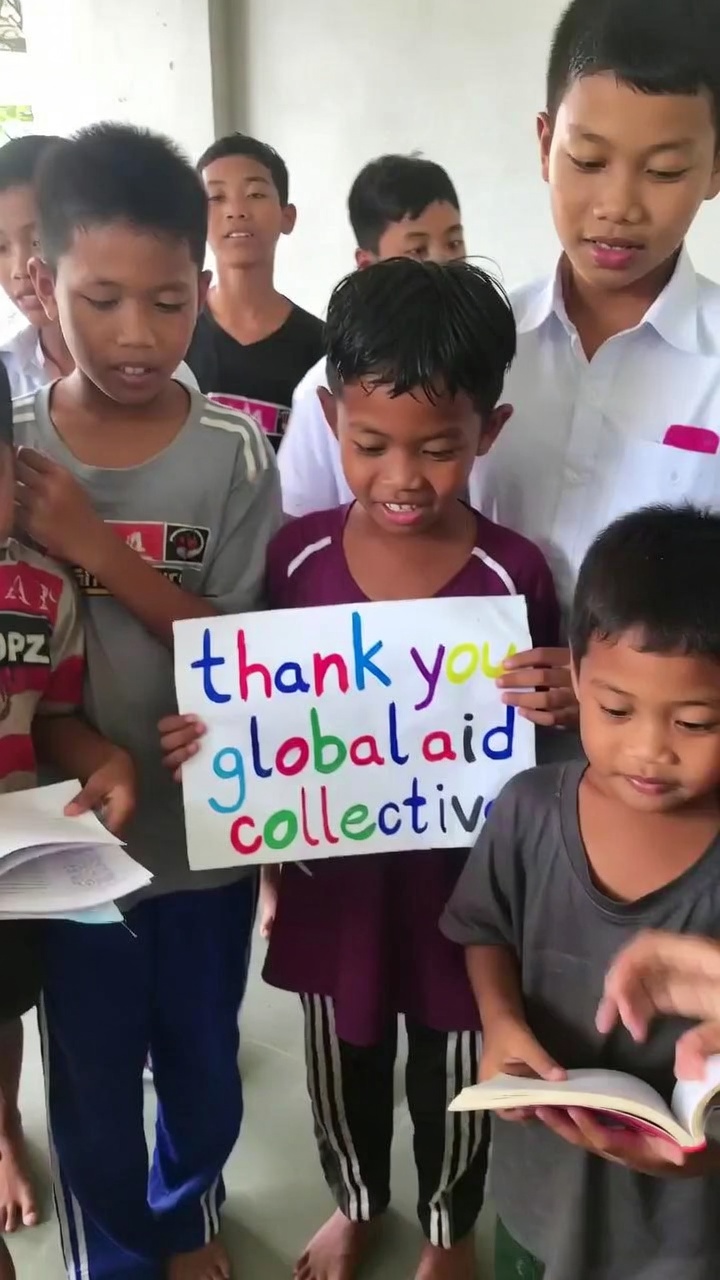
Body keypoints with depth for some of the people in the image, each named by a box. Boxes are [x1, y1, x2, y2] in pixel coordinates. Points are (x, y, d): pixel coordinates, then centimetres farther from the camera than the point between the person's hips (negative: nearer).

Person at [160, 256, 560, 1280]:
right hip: (334, 882, 2)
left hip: (461, 888, -2)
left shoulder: (514, 576, -18)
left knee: (454, 1083, 23)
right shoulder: (296, 554, -12)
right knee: (343, 1074, 26)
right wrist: (212, 736, -18)